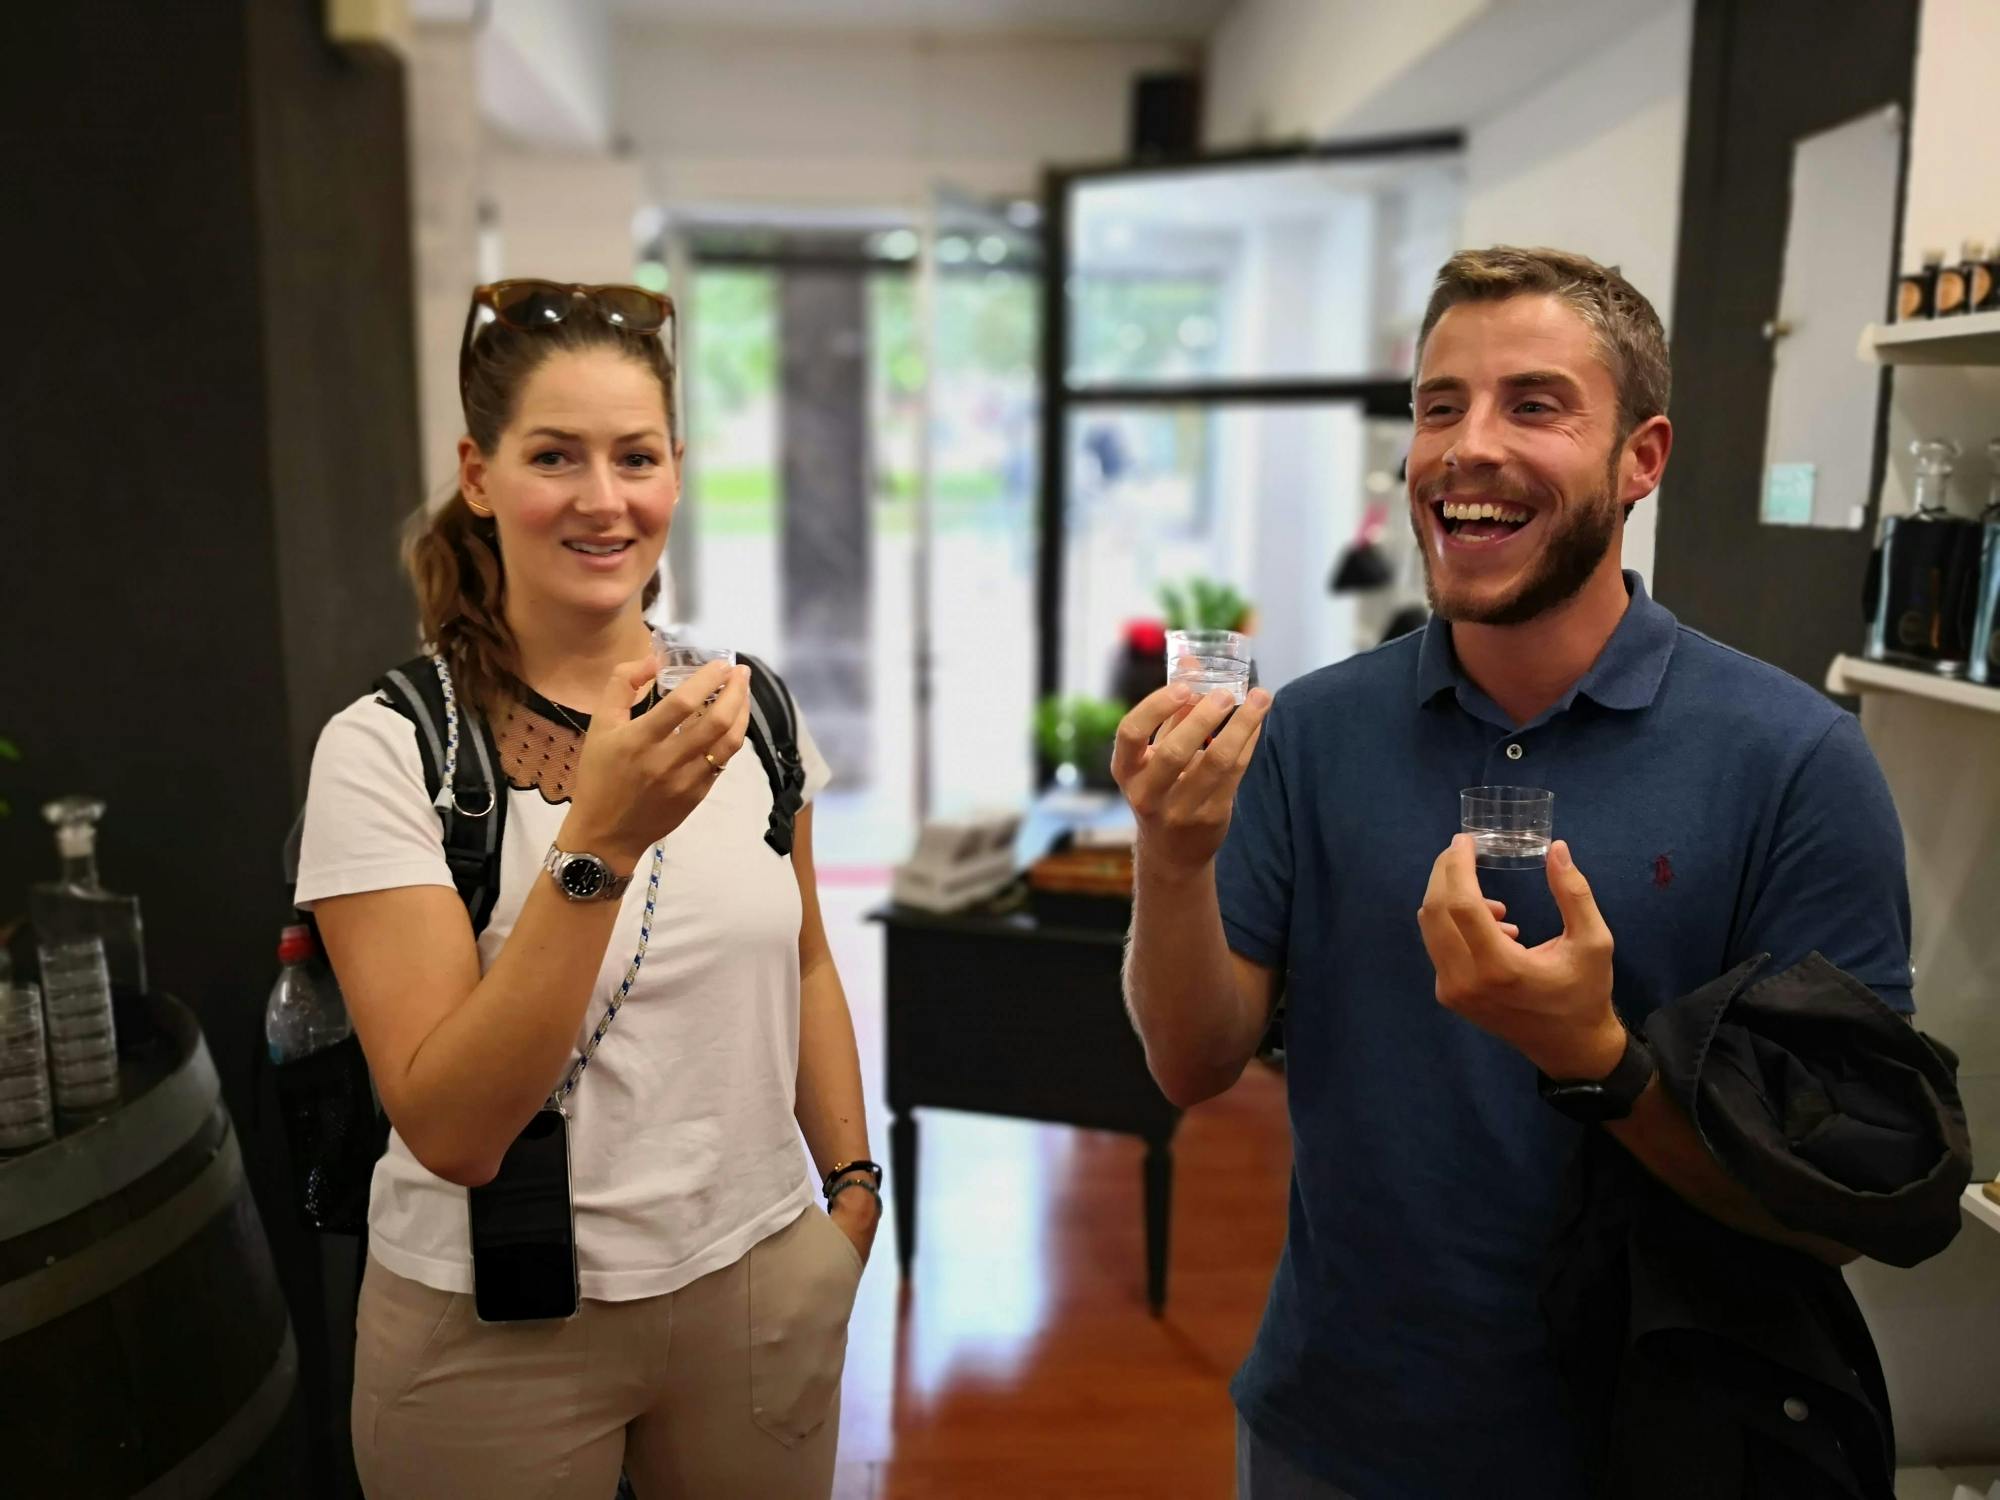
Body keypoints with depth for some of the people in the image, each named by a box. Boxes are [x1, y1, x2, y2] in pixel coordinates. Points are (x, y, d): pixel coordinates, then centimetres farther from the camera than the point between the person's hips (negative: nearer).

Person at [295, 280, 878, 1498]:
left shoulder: (751, 706, -5)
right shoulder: (388, 748, -16)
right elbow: (448, 1128, -23)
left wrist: (854, 1183, 10)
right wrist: (598, 839, -32)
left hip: (762, 1281, 4)